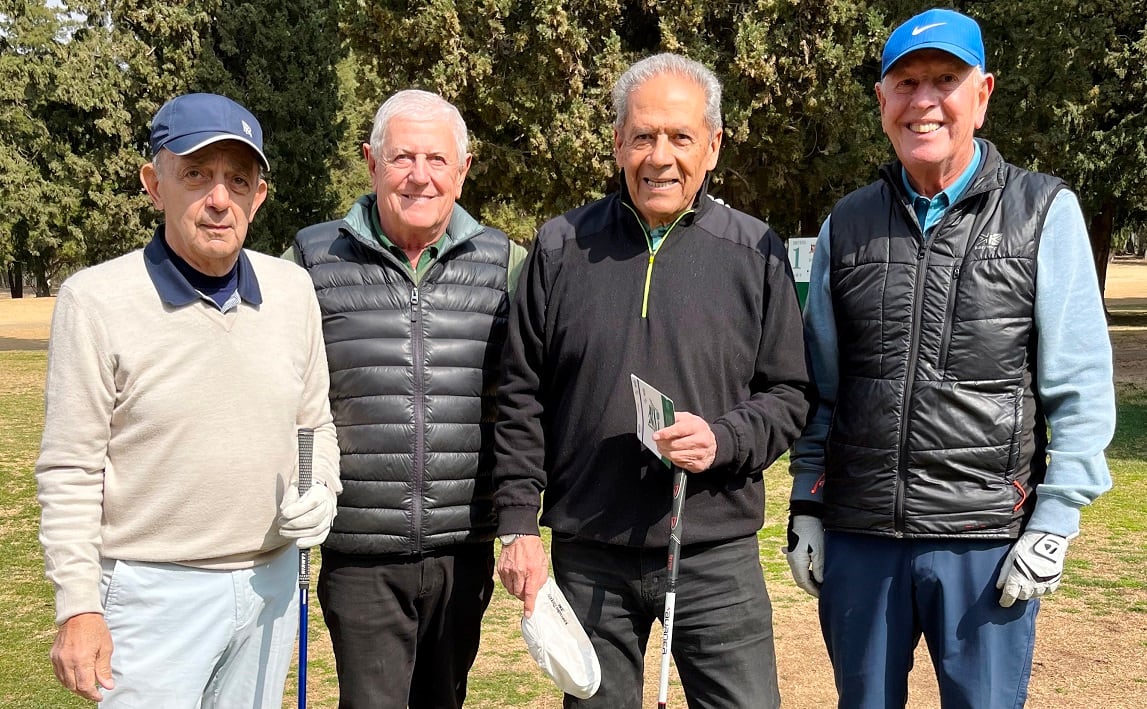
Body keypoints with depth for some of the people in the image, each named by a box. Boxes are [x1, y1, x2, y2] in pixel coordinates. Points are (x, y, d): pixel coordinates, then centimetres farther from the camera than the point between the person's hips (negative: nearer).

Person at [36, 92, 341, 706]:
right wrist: (78, 609, -10)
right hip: (153, 589, -4)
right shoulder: (95, 299, -11)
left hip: (271, 582, 5)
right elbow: (70, 472, -8)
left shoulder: (292, 289, 2)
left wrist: (321, 495, -6)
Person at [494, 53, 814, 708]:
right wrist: (519, 525, 0)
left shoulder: (756, 253, 1)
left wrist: (724, 440, -15)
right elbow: (521, 400, 5)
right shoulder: (561, 247, 3)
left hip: (718, 555, -1)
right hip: (588, 558, 1)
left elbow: (791, 393, 4)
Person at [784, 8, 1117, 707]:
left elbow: (1080, 392, -3)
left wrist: (1053, 525, -9)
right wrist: (806, 509, 8)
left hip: (988, 540, -3)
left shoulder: (1045, 213, -1)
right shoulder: (846, 226, 9)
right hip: (857, 538, 3)